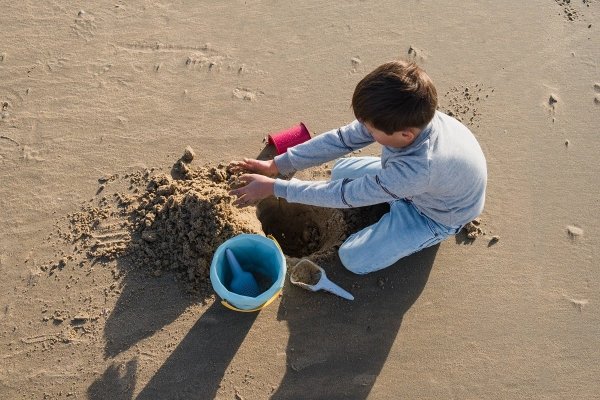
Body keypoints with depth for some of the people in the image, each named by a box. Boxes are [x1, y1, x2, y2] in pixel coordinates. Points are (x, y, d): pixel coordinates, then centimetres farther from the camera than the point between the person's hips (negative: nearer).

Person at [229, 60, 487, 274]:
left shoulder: (418, 169, -47)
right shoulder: (406, 120, -30)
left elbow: (346, 195, -37)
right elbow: (341, 139, -20)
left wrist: (274, 188, -31)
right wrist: (275, 165, -23)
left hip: (437, 215, -6)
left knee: (354, 259, -10)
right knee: (341, 170, 6)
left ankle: (420, 237, 10)